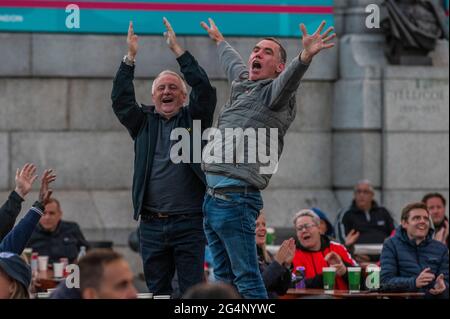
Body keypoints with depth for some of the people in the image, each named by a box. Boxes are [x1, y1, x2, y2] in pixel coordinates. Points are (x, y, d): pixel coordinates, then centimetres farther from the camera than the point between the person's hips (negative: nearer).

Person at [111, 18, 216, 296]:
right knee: (157, 289, 7)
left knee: (193, 289, -4)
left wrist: (179, 51, -10)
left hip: (189, 222, -3)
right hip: (152, 223, 3)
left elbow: (205, 91, -7)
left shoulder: (193, 119, 7)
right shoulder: (144, 122, 13)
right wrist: (131, 57, -7)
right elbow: (121, 100, 1)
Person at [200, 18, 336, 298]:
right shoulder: (242, 83, 19)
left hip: (236, 199, -9)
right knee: (224, 277, 12)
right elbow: (232, 62, 42)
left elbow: (288, 79, -29)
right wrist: (220, 40, 62)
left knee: (247, 279, -11)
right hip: (212, 197, 9)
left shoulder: (274, 93, -5)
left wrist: (306, 56, -50)